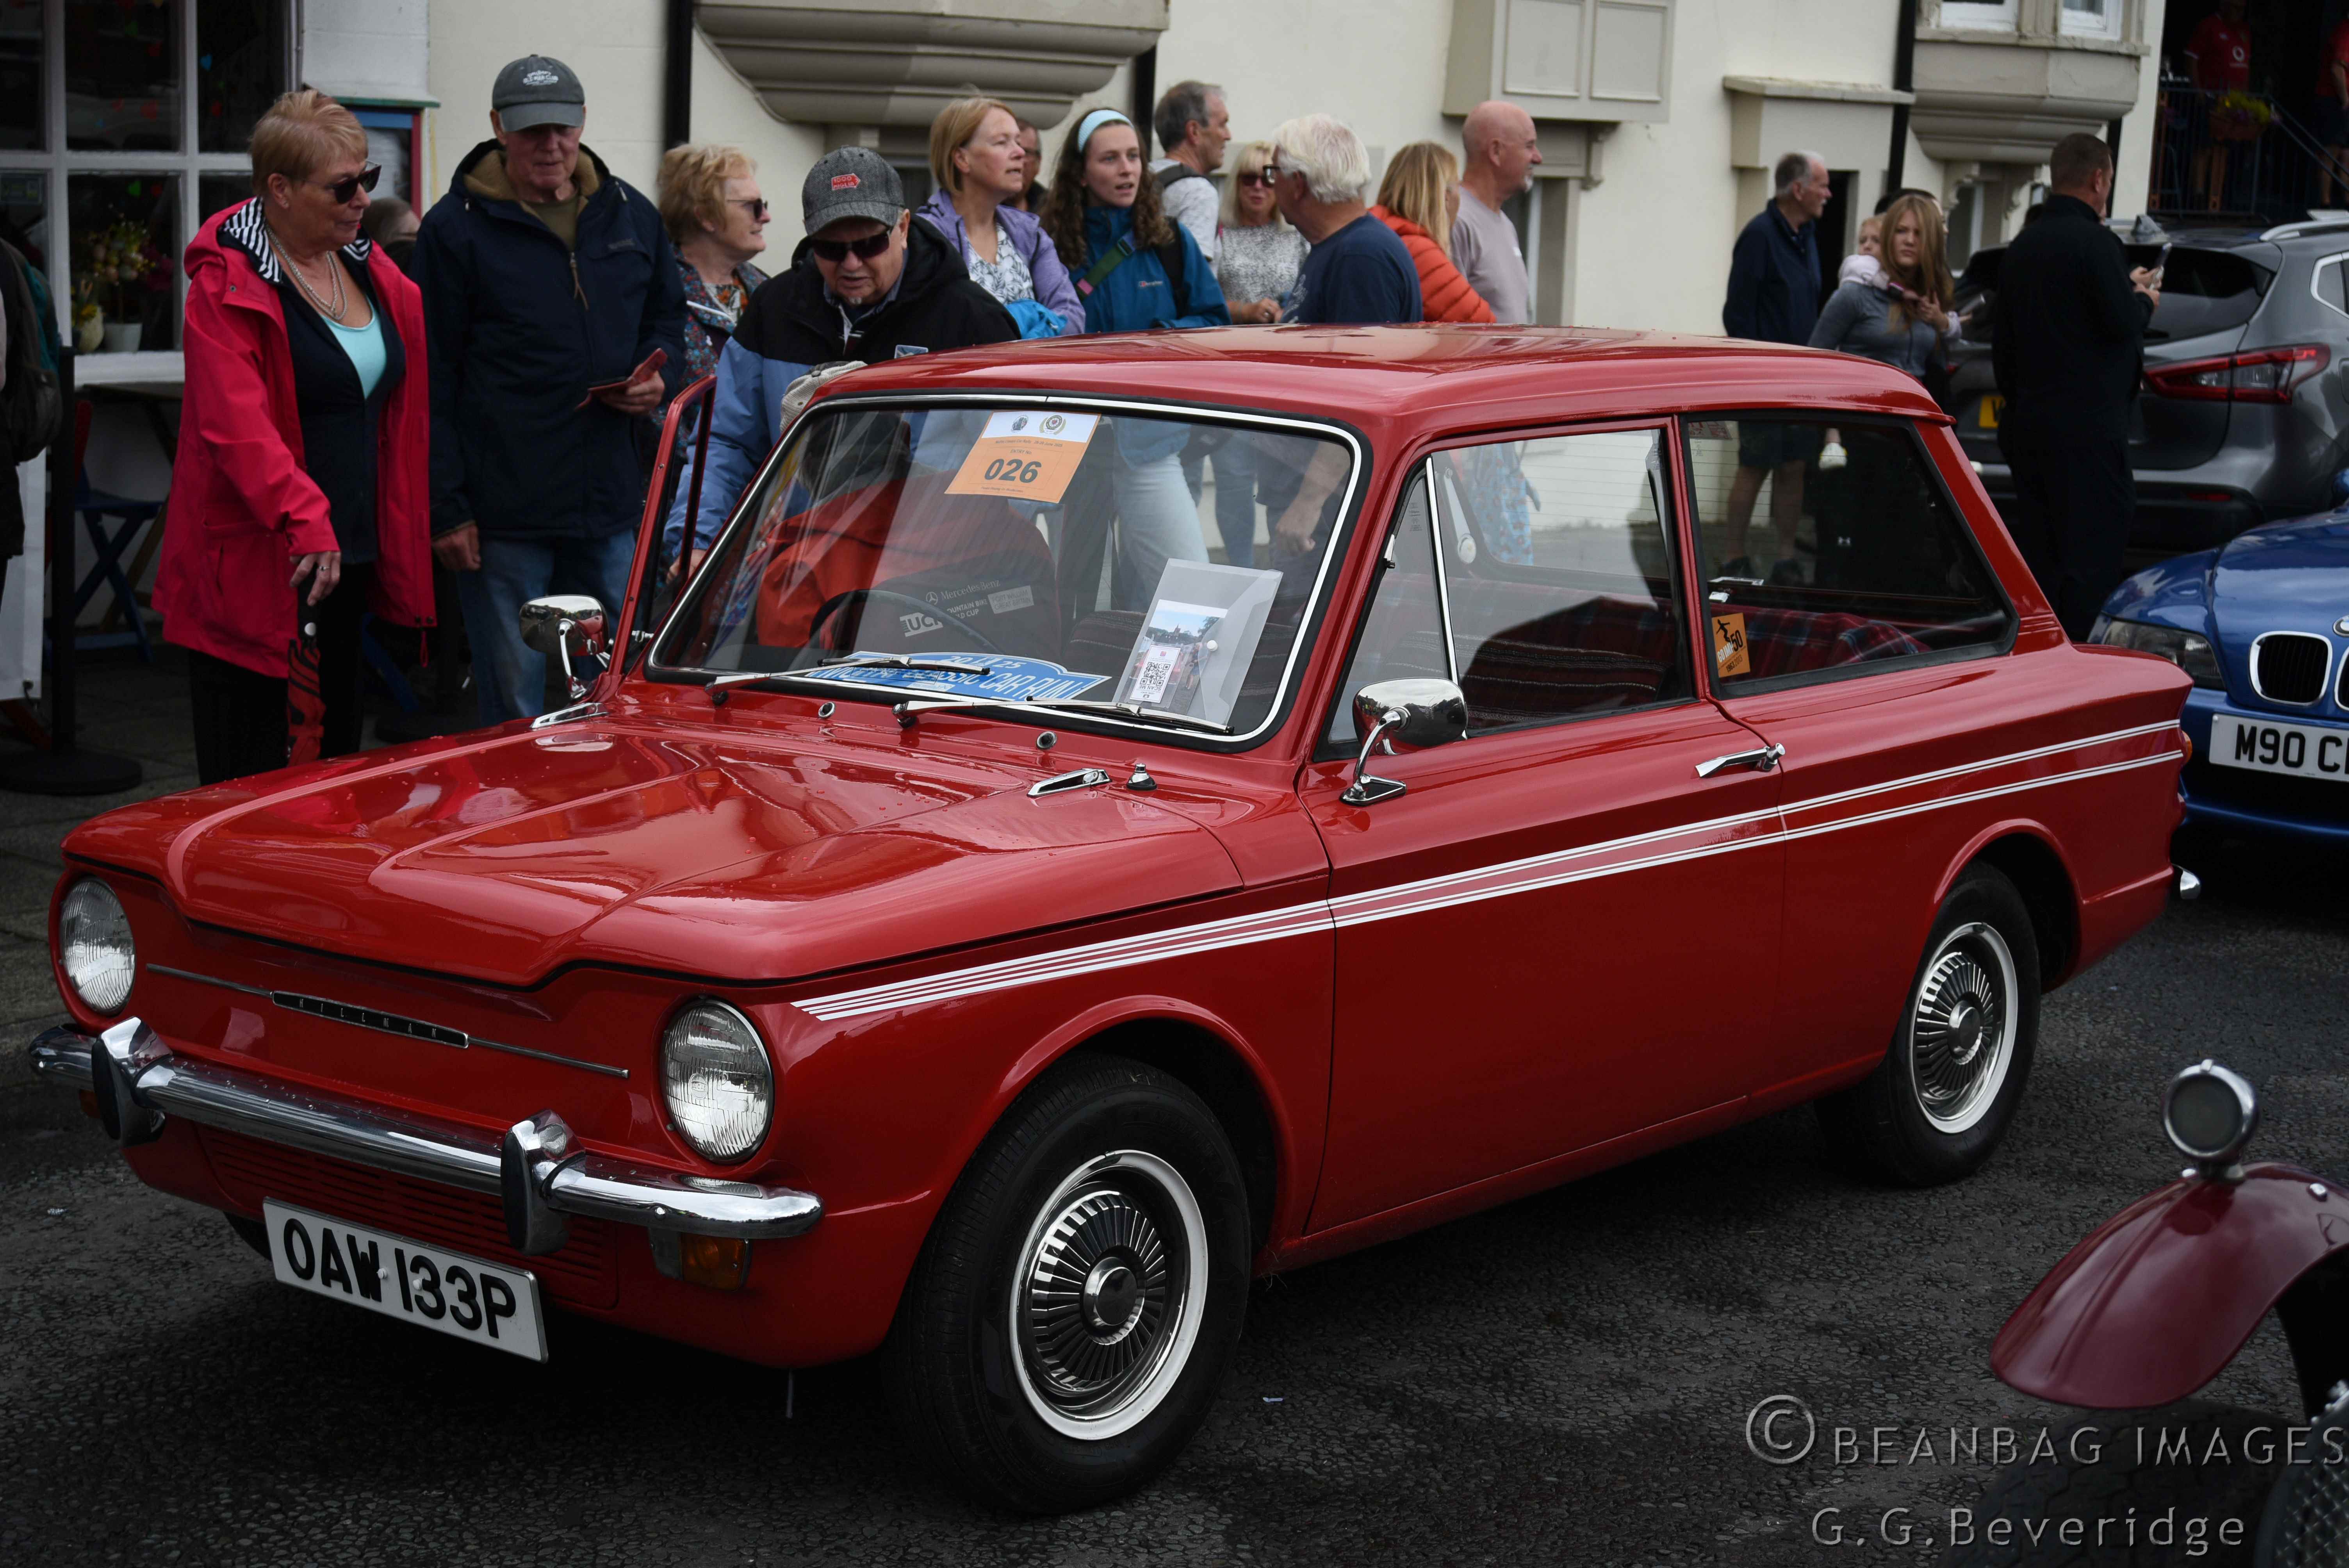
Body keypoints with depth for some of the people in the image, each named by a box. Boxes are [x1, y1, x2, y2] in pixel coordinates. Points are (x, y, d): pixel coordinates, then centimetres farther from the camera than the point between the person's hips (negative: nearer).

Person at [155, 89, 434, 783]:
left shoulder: (374, 274, 13)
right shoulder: (227, 285, -11)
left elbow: (407, 406, 24)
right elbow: (236, 424, -23)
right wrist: (305, 520, -33)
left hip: (346, 557, 8)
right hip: (256, 569, -8)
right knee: (252, 781, -3)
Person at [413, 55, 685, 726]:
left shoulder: (632, 215, 11)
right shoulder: (455, 229, -3)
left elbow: (667, 316, 26)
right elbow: (433, 380, -3)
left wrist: (660, 380, 1)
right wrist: (446, 509, -8)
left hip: (612, 505, 4)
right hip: (502, 515, -4)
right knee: (515, 713, 3)